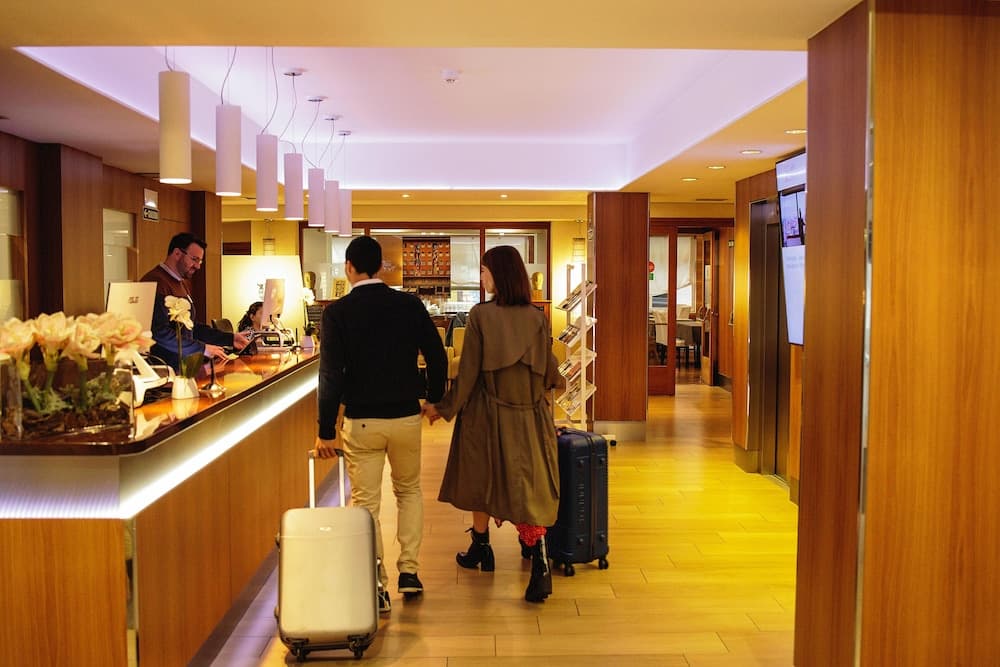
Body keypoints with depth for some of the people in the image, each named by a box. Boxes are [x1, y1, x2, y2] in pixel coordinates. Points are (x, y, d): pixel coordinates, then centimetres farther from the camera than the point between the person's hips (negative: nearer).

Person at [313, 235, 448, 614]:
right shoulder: (410, 305, -2)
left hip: (361, 422, -2)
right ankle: (409, 572, 21)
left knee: (366, 503, 8)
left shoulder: (337, 312, -9)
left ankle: (377, 587, 11)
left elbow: (331, 374, -13)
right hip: (406, 417, 3)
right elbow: (437, 357, 2)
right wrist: (436, 398, 18)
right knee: (409, 490, 23)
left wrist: (326, 431, -8)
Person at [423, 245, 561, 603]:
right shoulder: (537, 318, -3)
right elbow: (550, 375, 2)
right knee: (528, 487, 4)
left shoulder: (480, 315, -12)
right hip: (530, 416, 2)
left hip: (487, 414, -2)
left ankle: (481, 548, 34)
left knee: (480, 479, 18)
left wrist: (443, 408, 1)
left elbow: (468, 372, -10)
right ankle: (540, 561, -13)